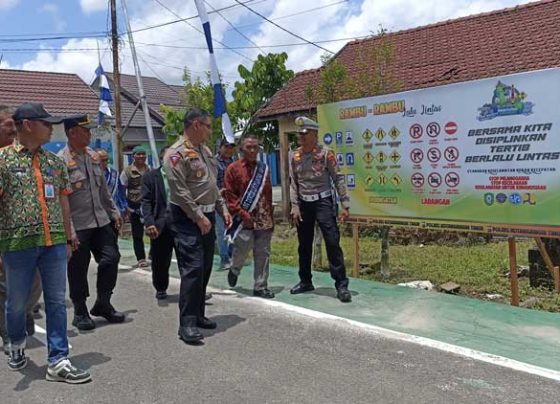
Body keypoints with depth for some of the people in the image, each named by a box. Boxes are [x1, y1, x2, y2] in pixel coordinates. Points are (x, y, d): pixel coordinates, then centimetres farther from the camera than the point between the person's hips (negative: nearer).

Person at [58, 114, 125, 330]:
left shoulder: (93, 156, 11)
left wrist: (114, 213, 17)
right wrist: (69, 231, -18)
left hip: (100, 221, 6)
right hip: (78, 225, -6)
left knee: (111, 258, 3)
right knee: (78, 270, 5)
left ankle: (103, 304, 21)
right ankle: (80, 312, 21)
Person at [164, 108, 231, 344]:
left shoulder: (204, 150, 16)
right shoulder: (177, 153, -12)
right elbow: (179, 191, -18)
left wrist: (222, 209, 13)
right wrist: (199, 217, -18)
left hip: (206, 216, 9)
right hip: (188, 218, -9)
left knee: (205, 268, 12)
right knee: (192, 268, -13)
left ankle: (197, 314, 23)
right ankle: (187, 323, -8)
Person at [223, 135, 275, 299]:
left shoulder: (263, 168, 12)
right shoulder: (233, 169, 0)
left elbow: (269, 194, 15)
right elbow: (229, 194, -4)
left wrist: (271, 217, 11)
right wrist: (241, 213, -13)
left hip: (264, 219, 4)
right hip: (244, 220, -4)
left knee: (263, 254, 5)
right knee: (242, 249, -4)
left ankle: (261, 287, 15)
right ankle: (234, 270, 29)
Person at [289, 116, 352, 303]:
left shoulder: (325, 153, -7)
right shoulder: (295, 156, 5)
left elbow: (338, 179, -6)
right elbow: (293, 183, 8)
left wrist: (345, 205, -10)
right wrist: (295, 207, 1)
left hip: (323, 202, -4)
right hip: (303, 204, 5)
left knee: (332, 242, -9)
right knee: (304, 245, 13)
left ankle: (341, 285, -3)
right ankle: (305, 282, 27)